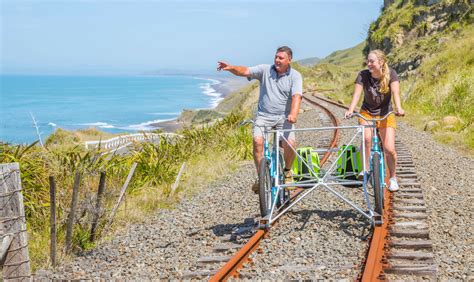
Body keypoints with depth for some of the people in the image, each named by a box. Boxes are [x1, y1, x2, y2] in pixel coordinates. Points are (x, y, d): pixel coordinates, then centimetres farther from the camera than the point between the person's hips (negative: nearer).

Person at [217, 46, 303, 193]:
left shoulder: (295, 76, -3)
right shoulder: (265, 70, 2)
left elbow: (296, 96, -18)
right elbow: (245, 71, -8)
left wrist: (293, 113, -36)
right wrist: (231, 68, -29)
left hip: (284, 117, -1)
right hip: (263, 115, 1)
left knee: (290, 143, -20)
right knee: (257, 141, -21)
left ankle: (287, 171, 11)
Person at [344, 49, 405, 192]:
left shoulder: (391, 73, -15)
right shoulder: (363, 75, -13)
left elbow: (395, 92, -29)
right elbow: (357, 93, -25)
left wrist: (399, 108, -47)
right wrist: (350, 109, -43)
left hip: (386, 114, 0)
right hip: (367, 113, 1)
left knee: (389, 149, -11)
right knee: (367, 138, -29)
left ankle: (393, 177, 14)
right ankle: (365, 169, -9)